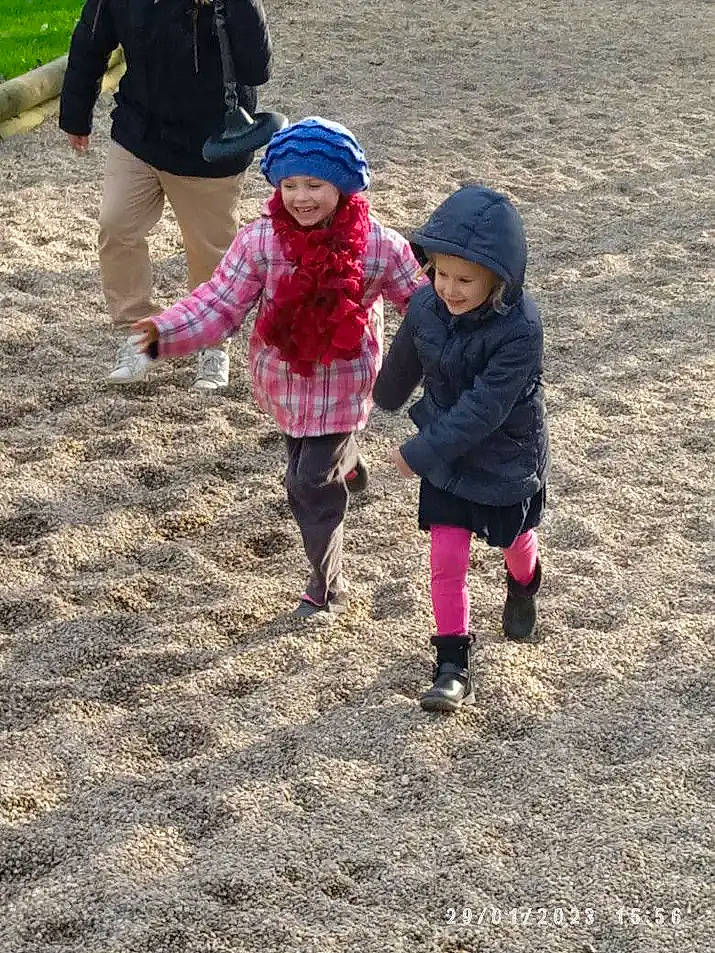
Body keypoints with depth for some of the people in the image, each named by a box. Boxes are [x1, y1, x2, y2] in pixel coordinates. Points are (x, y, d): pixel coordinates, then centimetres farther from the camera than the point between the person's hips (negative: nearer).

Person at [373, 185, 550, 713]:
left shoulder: (519, 329, -33)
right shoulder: (427, 307, -16)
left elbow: (483, 409, -33)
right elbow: (404, 364, 8)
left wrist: (420, 453, -28)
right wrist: (388, 396, 28)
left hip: (507, 461, -3)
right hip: (445, 458, 3)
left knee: (515, 542, 23)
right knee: (447, 560, 0)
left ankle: (524, 589, 58)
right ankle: (453, 667, 11)